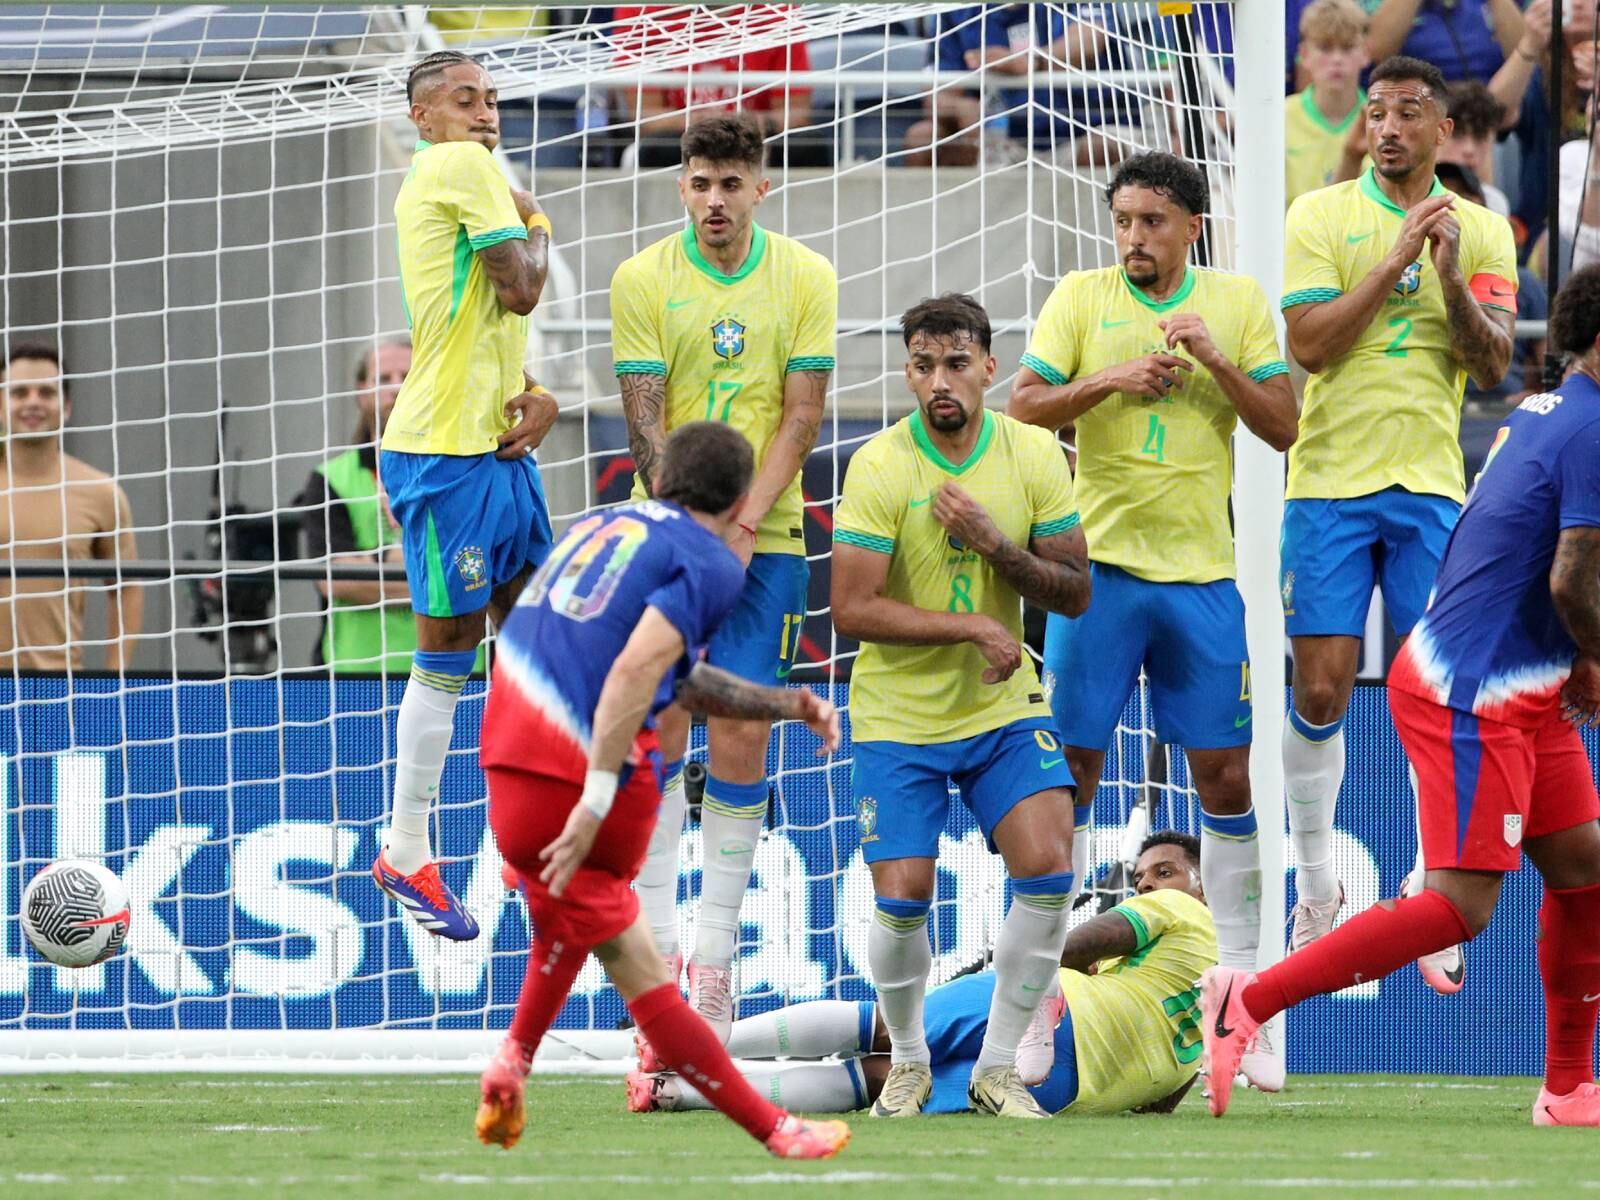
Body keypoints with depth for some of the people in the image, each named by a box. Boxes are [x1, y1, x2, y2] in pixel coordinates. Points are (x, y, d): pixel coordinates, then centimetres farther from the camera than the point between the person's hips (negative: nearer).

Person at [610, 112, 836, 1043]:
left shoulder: (806, 280, 0)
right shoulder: (643, 280, -2)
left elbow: (803, 413, -3)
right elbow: (646, 418, -6)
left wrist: (744, 528, -13)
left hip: (766, 538, 0)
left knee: (743, 738, -3)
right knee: (660, 729, -6)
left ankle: (717, 953, 4)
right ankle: (655, 938, 2)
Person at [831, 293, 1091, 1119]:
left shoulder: (1034, 456, -3)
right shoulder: (879, 467, -14)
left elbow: (1074, 593, -2)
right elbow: (852, 610, -18)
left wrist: (994, 545, -18)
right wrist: (974, 627, -20)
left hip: (1003, 709, 3)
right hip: (898, 717, -3)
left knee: (1048, 868, -15)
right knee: (902, 898, -10)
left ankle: (997, 1068, 1)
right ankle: (908, 1062, 19)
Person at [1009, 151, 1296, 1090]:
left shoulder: (1239, 303, 5)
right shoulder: (1081, 298, 4)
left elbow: (1283, 426, 1)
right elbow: (1023, 404, -1)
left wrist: (1214, 360, -13)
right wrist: (1109, 380, -15)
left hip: (1201, 571, 1)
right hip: (1099, 562, -1)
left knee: (1226, 776, 1)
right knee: (1071, 768, -2)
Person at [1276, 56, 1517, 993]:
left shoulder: (1481, 231, 7)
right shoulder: (1321, 216, 1)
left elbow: (1494, 365, -2)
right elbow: (1310, 342, -10)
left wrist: (1450, 279, -18)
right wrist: (1396, 259, -16)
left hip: (1430, 485, 1)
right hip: (1330, 482, -1)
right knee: (1321, 688, -2)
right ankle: (1318, 894, 12)